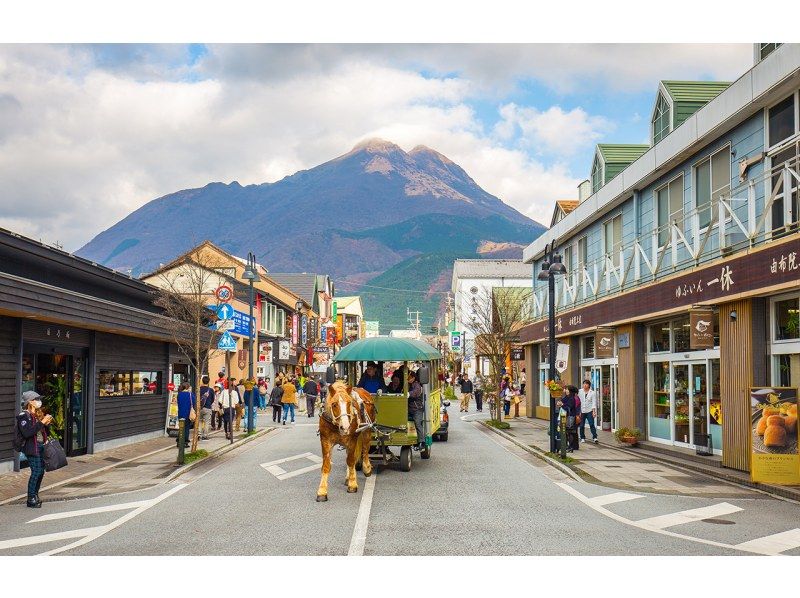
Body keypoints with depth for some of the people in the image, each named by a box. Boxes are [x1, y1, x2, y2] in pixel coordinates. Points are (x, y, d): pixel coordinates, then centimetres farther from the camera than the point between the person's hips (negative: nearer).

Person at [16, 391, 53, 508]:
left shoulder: (37, 415, 16)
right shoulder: (23, 416, -11)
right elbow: (27, 433, -25)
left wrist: (47, 424, 4)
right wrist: (42, 422, -24)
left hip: (41, 446, 9)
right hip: (32, 448, -9)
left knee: (41, 471, 10)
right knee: (36, 472, -10)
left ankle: (35, 496, 23)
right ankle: (31, 499, -2)